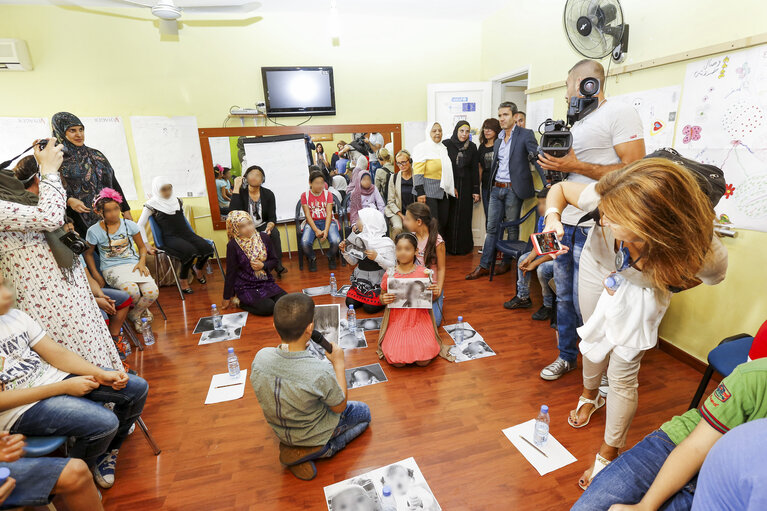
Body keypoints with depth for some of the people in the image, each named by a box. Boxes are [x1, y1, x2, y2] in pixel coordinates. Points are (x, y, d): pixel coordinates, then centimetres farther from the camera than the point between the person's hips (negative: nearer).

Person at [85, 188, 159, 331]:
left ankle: (134, 314, 9)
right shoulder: (94, 231, -2)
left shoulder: (129, 225, 2)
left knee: (152, 292, -23)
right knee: (132, 290, -33)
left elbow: (142, 246, 12)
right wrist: (97, 276, 3)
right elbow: (88, 254, 11)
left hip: (133, 264, 2)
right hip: (112, 269, -2)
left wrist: (142, 262, -6)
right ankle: (141, 309, 5)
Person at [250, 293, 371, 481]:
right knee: (364, 412, 20)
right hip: (315, 436, -6)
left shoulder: (260, 357, -25)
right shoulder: (321, 373, -39)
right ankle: (310, 452, 5)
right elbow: (339, 407, -18)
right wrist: (339, 364, -12)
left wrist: (287, 346, -1)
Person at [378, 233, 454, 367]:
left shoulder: (424, 273, -3)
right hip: (397, 322, 0)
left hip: (419, 320, 0)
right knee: (397, 362, -15)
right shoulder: (389, 274, -2)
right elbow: (382, 295, 12)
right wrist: (383, 299, -11)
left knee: (424, 361, -15)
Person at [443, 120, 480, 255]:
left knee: (464, 217, 5)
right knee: (449, 217, 1)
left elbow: (475, 170, 5)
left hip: (465, 186, 2)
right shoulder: (446, 144, -2)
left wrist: (476, 190, 1)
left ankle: (463, 246, 16)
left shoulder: (472, 147, 5)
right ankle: (448, 246, 11)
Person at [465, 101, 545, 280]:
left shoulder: (525, 135, -4)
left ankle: (507, 262, 19)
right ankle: (484, 266, 9)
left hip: (513, 190, -6)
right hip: (496, 189, 6)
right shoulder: (498, 140, 16)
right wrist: (491, 185, 13)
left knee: (512, 228, 6)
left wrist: (546, 183, -19)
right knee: (492, 227, 5)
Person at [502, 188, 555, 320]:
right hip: (546, 253, 9)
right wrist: (530, 258, -11)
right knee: (523, 259, 1)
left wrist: (535, 263, -22)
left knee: (543, 268, -31)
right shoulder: (542, 219, -1)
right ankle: (523, 297, 14)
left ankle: (549, 306, -8)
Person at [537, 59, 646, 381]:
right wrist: (555, 163, 7)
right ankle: (566, 356, 30)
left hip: (594, 227, -8)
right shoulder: (577, 122, 19)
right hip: (566, 222, 8)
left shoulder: (620, 113, -7)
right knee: (564, 296, 14)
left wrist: (575, 166, -18)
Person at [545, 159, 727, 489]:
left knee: (622, 375, 1)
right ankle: (590, 394, 56)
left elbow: (712, 275, -12)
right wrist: (553, 218, -40)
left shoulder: (705, 252, -39)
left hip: (643, 291, -2)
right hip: (598, 264, 3)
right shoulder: (607, 199, -41)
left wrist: (662, 286, -19)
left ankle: (609, 455, 25)